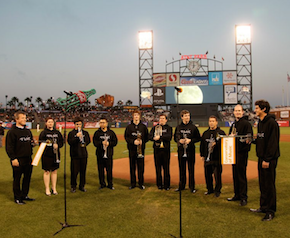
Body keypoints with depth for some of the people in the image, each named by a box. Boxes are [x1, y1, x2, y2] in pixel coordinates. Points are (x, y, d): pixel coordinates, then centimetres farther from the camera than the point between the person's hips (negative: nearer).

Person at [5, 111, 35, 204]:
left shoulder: (28, 131, 13)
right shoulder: (12, 132, -9)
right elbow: (9, 147, -12)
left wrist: (33, 143, 2)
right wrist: (13, 158, -18)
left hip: (28, 158, 7)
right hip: (18, 160, -7)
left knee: (27, 177, 13)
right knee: (17, 179, 4)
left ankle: (24, 195, 26)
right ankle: (17, 198, 16)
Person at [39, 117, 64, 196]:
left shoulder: (57, 132, 11)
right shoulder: (43, 133, -1)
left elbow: (61, 142, 11)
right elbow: (41, 143, -6)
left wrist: (57, 145, -9)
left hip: (55, 154, 4)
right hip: (46, 155, -4)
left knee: (54, 171, 9)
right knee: (47, 171, 2)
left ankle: (54, 188, 20)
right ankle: (47, 189, 13)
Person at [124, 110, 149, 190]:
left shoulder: (143, 126, 7)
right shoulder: (129, 126, 6)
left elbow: (147, 137, 8)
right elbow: (126, 137, 3)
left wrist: (142, 141, -11)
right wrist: (133, 141, -13)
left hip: (141, 149, 0)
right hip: (132, 149, 0)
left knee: (141, 166, 2)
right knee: (132, 166, 6)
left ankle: (141, 183, 12)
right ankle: (133, 183, 16)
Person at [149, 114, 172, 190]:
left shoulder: (169, 128, 8)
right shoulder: (155, 127, 16)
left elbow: (169, 137, -9)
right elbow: (150, 136, 4)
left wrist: (160, 137, -13)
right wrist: (154, 138, -16)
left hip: (166, 150, -2)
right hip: (157, 149, 2)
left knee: (166, 168, 0)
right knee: (158, 167, 5)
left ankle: (167, 185, 8)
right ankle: (159, 184, 15)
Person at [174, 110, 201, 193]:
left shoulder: (193, 127, 0)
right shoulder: (178, 127, 7)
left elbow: (198, 138, 2)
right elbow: (175, 138, 14)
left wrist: (191, 140, -13)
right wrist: (179, 140, -7)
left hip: (190, 151, -2)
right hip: (181, 151, 3)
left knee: (191, 169, 3)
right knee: (182, 169, 11)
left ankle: (192, 187, 13)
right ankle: (181, 186, 23)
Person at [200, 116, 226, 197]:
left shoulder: (221, 132, -1)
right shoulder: (205, 133, 14)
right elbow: (202, 144, 17)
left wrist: (216, 144, -18)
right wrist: (202, 155, 13)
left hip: (217, 157, -5)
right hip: (207, 158, 5)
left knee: (217, 175, -2)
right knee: (207, 174, 11)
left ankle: (217, 190, 13)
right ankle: (210, 189, 27)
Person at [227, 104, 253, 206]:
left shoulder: (246, 123, -8)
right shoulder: (233, 124, 18)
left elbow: (249, 137, -14)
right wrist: (230, 136, 2)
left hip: (242, 152, -8)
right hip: (234, 152, 8)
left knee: (241, 174, -5)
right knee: (235, 174, 13)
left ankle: (243, 197, 3)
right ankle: (237, 195, 24)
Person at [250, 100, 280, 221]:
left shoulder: (271, 123, -15)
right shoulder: (260, 122, 13)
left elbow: (273, 143, -19)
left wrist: (267, 159, -21)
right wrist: (253, 140, 6)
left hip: (269, 159, -9)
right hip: (261, 158, 9)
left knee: (269, 185, -2)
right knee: (262, 184, 16)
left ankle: (270, 211, 8)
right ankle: (263, 207, 27)